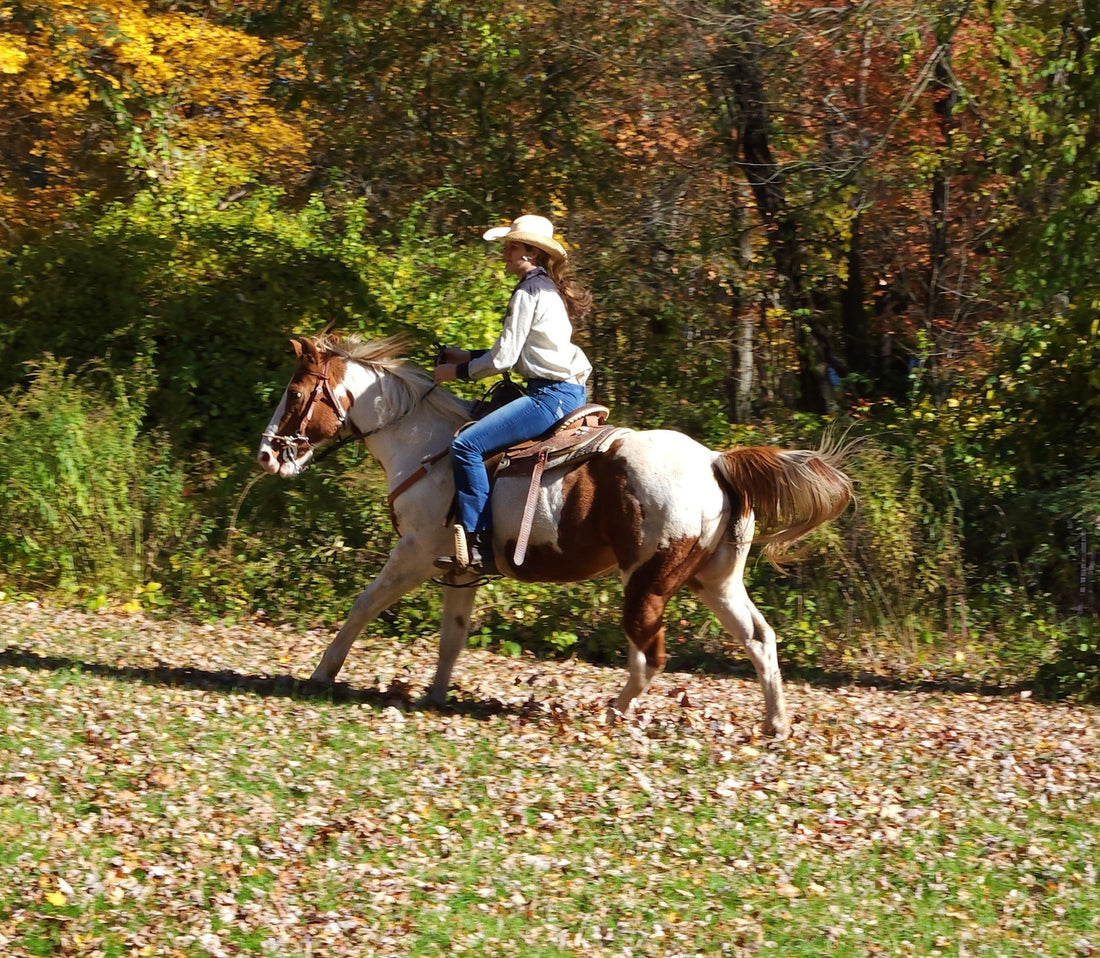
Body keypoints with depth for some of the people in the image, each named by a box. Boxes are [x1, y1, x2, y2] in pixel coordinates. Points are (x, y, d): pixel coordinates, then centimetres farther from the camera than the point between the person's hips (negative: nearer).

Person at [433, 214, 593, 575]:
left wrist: (458, 371, 1)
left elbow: (504, 359, -13)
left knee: (467, 445, -18)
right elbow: (516, 351, 24)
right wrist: (467, 356, 19)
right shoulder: (547, 288, 20)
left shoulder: (528, 292, -11)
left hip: (552, 394, -11)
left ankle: (479, 545, -23)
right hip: (567, 391, 11)